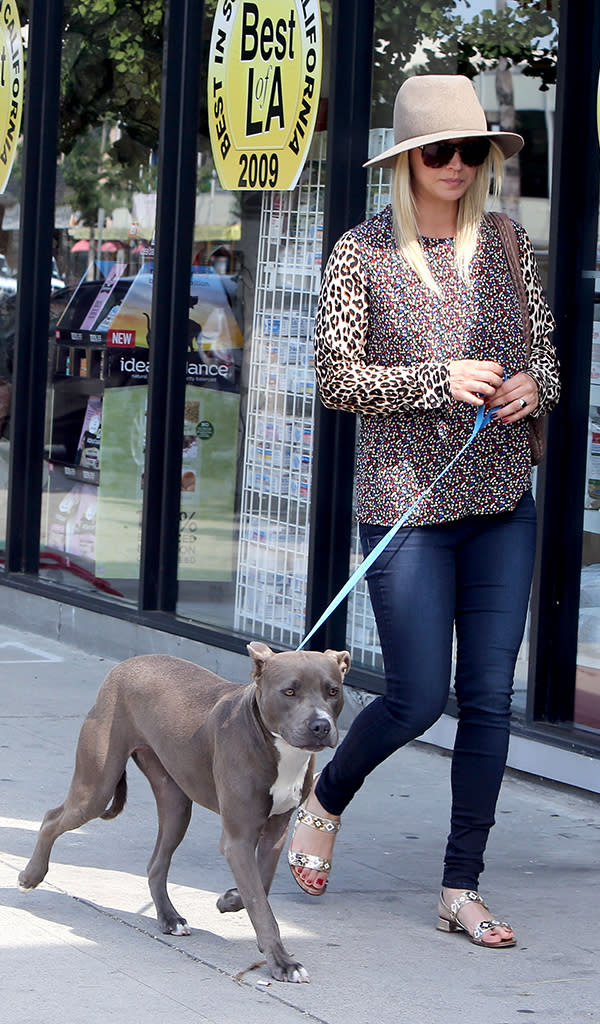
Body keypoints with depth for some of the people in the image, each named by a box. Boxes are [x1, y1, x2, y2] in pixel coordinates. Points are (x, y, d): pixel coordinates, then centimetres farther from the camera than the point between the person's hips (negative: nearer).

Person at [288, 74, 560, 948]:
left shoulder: (509, 248, 7)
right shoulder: (362, 255, -4)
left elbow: (545, 356, 15)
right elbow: (336, 379, -6)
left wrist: (532, 386, -9)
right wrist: (438, 381, -18)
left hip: (502, 501, 4)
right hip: (405, 502, -4)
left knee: (489, 696, 2)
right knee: (419, 698, -4)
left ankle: (462, 888, 11)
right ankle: (325, 801, 26)